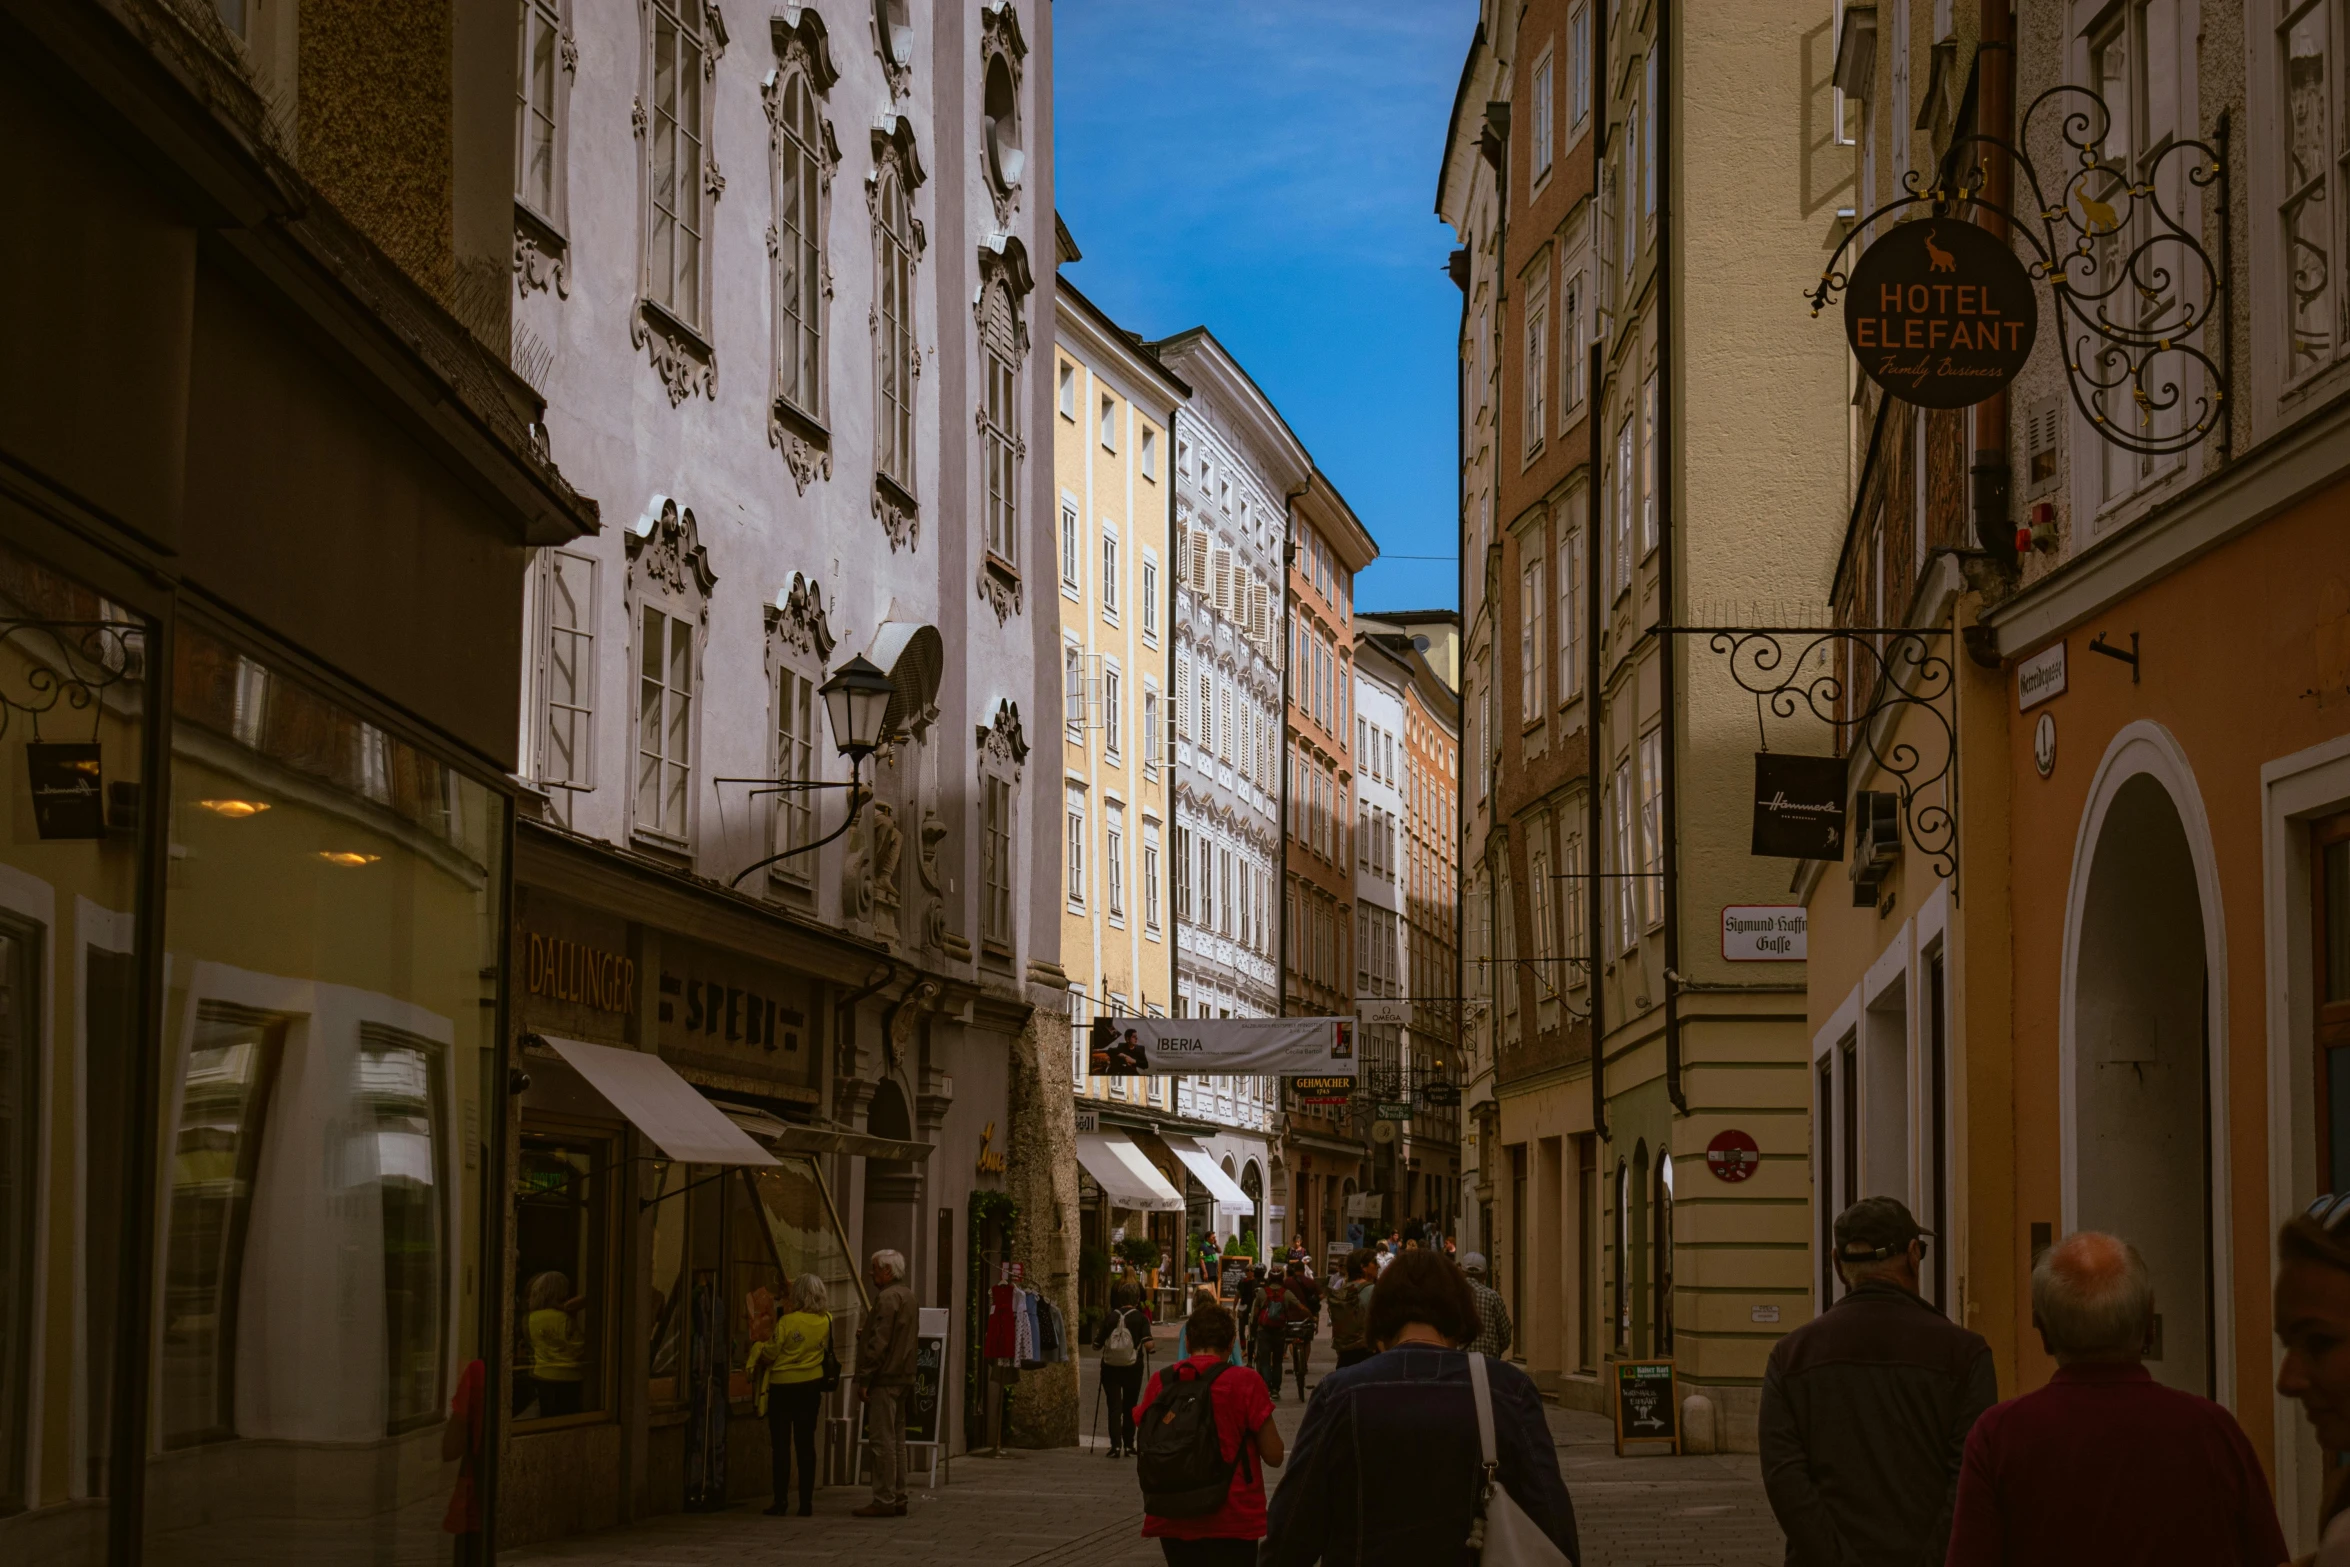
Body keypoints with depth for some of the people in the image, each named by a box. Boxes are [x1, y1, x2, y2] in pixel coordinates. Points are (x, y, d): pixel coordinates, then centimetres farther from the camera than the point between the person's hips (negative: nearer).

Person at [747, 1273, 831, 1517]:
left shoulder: (787, 1322, -17)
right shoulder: (826, 1321, -4)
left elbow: (770, 1354, -12)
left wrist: (758, 1347, 10)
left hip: (783, 1387, -4)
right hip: (811, 1387, 4)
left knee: (781, 1444, 2)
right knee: (806, 1444, 8)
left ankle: (780, 1503, 2)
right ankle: (806, 1503, 7)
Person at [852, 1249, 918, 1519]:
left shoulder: (887, 1297, -15)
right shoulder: (907, 1295, 17)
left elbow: (879, 1343, -19)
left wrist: (864, 1380, -17)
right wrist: (865, 1331, 13)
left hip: (884, 1378, -10)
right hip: (902, 1377, 10)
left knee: (882, 1440, -8)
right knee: (896, 1439, 13)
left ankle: (884, 1501, -9)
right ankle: (898, 1498, 16)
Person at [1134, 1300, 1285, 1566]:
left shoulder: (1160, 1382, 2)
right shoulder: (1244, 1382, -8)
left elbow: (1146, 1449, 11)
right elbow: (1274, 1456, -5)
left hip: (1172, 1522, 4)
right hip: (1229, 1523, -4)